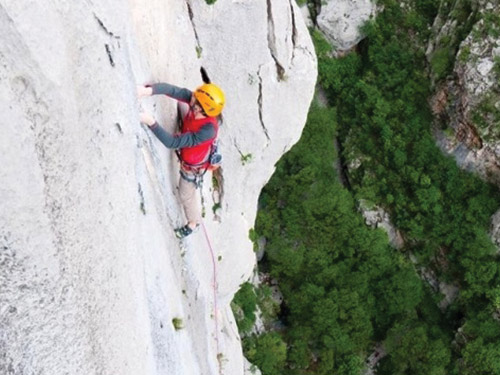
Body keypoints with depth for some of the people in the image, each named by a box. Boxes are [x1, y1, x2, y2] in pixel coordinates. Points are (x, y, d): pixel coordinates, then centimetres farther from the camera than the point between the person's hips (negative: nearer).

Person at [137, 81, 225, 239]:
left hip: (192, 165, -7)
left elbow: (172, 142, -47)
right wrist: (148, 90, -54)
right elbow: (171, 90, -37)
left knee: (187, 196, 21)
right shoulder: (194, 100, -32)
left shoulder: (207, 130, -48)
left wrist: (151, 123, -51)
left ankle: (193, 223, 50)